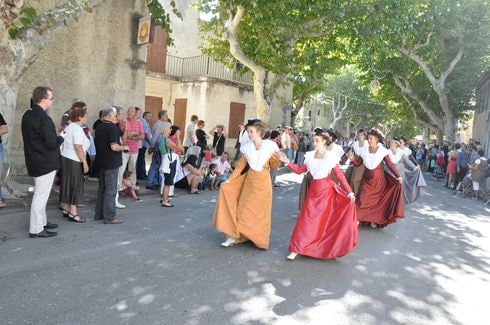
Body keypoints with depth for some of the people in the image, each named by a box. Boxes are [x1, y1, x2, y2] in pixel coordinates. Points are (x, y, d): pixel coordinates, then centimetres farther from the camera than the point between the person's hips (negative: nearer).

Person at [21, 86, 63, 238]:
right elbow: (52, 143, -25)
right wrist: (60, 137, -5)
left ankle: (42, 221, 34)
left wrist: (56, 135, 10)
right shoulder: (43, 118, -22)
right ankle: (36, 229, 6)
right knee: (41, 195, -2)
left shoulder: (27, 115, 8)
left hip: (34, 161, 10)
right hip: (46, 163, -10)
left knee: (40, 194, 21)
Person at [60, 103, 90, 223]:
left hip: (65, 158, 10)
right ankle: (73, 213, 1)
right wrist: (85, 162, -22)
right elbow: (78, 147, -24)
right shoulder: (77, 129, -16)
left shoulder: (68, 127, 14)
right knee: (75, 185, -3)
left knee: (67, 184, 15)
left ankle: (66, 209, 25)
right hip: (74, 161, -10)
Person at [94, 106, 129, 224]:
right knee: (110, 190, -3)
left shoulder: (98, 128, 10)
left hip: (101, 162, 9)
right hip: (111, 163, -9)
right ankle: (109, 217, 1)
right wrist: (124, 147, -8)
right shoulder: (112, 128, -17)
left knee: (102, 188, 17)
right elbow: (114, 147, -26)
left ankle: (99, 214, 25)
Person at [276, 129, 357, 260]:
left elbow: (340, 175, -6)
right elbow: (299, 170, 8)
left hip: (327, 191, -3)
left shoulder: (331, 156, -7)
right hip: (314, 190, 3)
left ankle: (329, 248, 25)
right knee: (306, 219, 3)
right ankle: (296, 248, 9)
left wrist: (349, 192, -11)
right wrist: (287, 162, -4)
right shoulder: (309, 156, 2)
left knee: (328, 220, 6)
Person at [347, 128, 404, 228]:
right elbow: (357, 164, 5)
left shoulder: (383, 151, -8)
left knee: (378, 199, 5)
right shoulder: (364, 151, 0)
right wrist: (352, 159, -15)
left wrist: (398, 176, -16)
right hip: (367, 180, 2)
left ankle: (374, 220, 18)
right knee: (362, 199, -5)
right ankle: (357, 218, 3)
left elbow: (390, 165, -8)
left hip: (379, 180, -2)